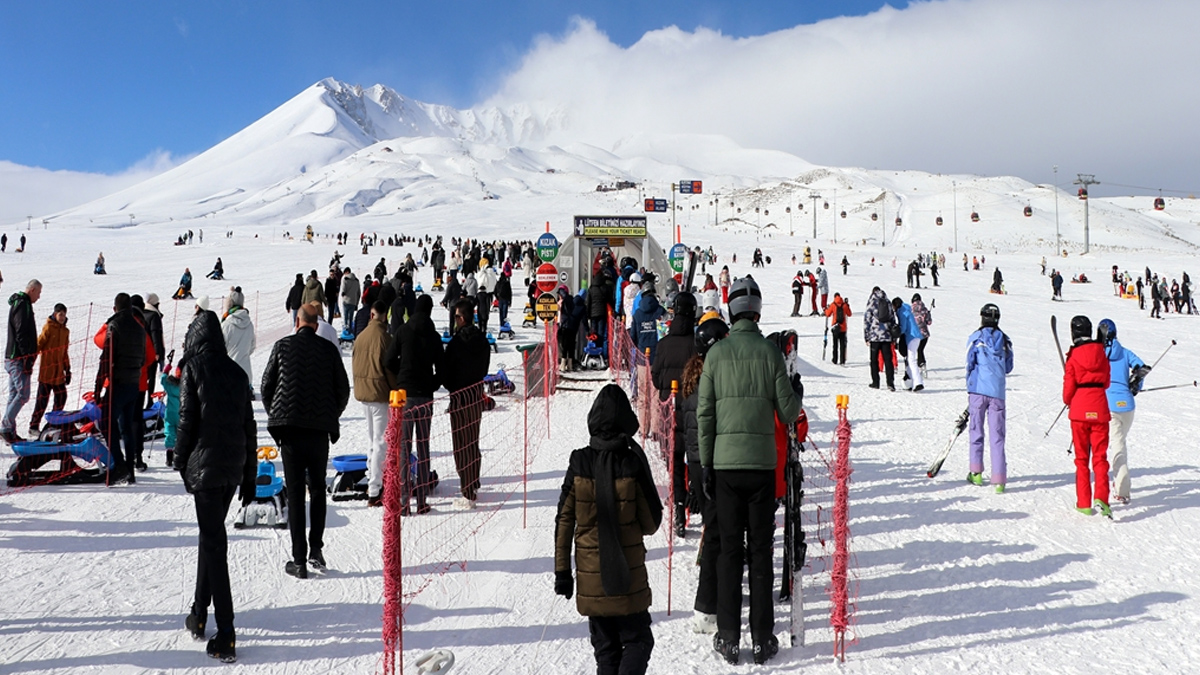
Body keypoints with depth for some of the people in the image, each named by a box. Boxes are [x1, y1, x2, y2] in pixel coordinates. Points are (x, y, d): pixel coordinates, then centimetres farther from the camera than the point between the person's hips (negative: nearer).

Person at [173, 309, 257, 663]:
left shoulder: (193, 369, -5)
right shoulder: (236, 372, 10)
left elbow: (187, 419, -9)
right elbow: (249, 427, 11)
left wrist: (181, 462, 4)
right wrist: (249, 475, 16)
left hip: (205, 465, -5)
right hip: (234, 468, 6)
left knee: (214, 543, -5)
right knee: (212, 536, 20)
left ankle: (226, 635, -7)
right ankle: (200, 614, 30)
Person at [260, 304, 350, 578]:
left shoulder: (283, 346, -1)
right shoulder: (329, 348, 0)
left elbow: (266, 386, 4)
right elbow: (343, 389, 4)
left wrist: (276, 417, 18)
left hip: (289, 428, -1)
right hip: (320, 430, 1)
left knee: (295, 492, 3)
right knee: (317, 488, 16)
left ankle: (299, 560, 2)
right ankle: (316, 549, 10)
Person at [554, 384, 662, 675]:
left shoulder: (579, 463, -6)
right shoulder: (633, 464, -12)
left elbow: (564, 521, -2)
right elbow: (651, 524, -5)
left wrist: (562, 572, 6)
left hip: (591, 579, 3)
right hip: (629, 579, -2)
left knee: (605, 648, 16)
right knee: (638, 640, 13)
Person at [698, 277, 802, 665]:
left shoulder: (716, 353, 1)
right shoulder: (770, 351, -2)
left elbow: (704, 413, 1)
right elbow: (788, 413, 1)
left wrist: (706, 465, 8)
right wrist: (797, 390, 22)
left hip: (725, 462, 1)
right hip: (762, 462, -1)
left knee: (729, 549, 7)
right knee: (760, 550, 6)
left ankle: (728, 638, 10)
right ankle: (763, 639, 12)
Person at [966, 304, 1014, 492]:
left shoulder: (975, 337, -2)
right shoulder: (1005, 340, 7)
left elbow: (970, 364, -1)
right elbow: (1009, 367, 11)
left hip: (978, 389, -2)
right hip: (998, 392, 2)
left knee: (976, 430, 11)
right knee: (997, 435, 1)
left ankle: (976, 472, 14)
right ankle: (999, 479, -5)